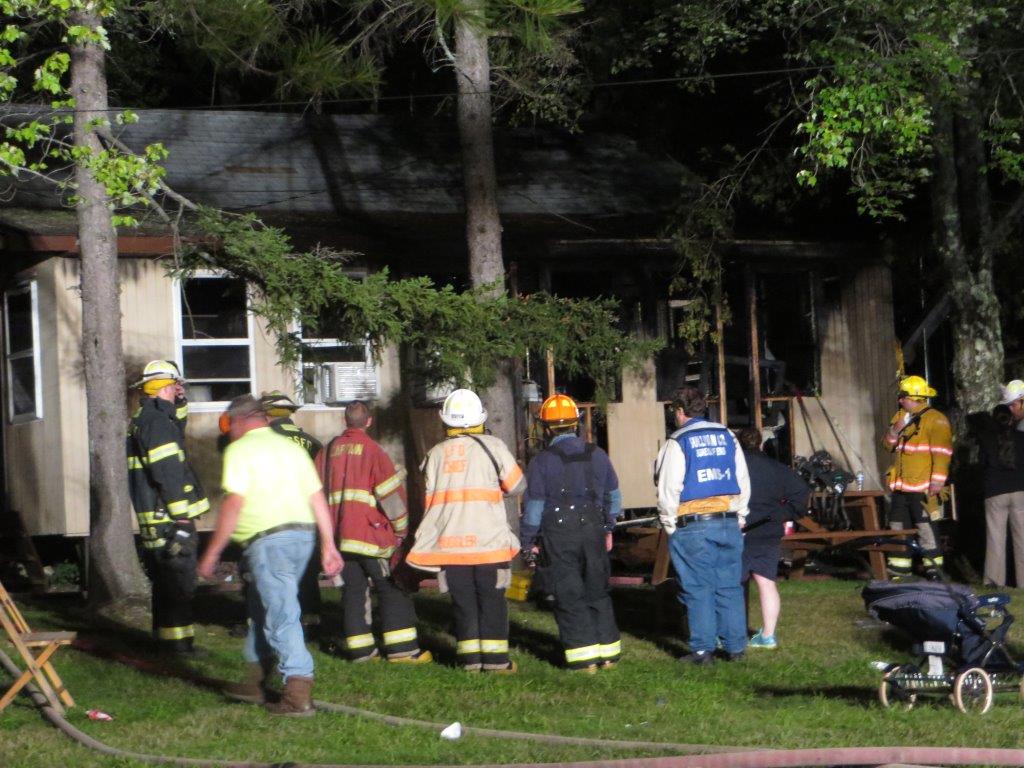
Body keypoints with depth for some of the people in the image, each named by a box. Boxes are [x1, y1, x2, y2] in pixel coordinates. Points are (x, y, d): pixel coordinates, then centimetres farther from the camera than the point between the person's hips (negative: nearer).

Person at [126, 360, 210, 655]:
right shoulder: (156, 421, -16)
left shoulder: (142, 420, 16)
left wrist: (180, 403, 20)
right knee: (180, 583, -9)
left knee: (165, 583, 17)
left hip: (153, 520, 10)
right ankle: (178, 645, -10)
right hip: (168, 518, -10)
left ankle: (165, 641, 25)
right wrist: (181, 519, -23)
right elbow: (168, 473, -22)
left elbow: (177, 428, 37)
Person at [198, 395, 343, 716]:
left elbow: (234, 504, -12)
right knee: (263, 609, 21)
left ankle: (299, 694, -15)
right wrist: (329, 545, 15)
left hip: (268, 540, -8)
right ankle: (256, 681, 29)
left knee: (281, 617, -8)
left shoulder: (240, 450, -3)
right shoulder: (290, 447, 18)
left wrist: (211, 553, -8)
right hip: (303, 534, 8)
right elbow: (318, 497, 13)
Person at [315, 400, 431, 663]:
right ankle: (401, 648, -4)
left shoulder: (328, 451, 9)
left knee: (353, 590, 9)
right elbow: (391, 492, -11)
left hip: (339, 534, 5)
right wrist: (401, 528, -1)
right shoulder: (371, 450, -8)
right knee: (392, 590, 0)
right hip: (371, 533, -5)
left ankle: (360, 649, 8)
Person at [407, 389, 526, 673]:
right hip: (488, 540, -2)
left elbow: (429, 500, 9)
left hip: (449, 541, 3)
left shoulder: (436, 454, 8)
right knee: (492, 600, 5)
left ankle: (470, 658, 7)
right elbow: (517, 486, 3)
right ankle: (495, 657, 3)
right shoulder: (492, 446, -3)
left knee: (463, 600, 9)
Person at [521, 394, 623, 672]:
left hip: (559, 537, -4)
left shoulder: (542, 461, -9)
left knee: (569, 597, 2)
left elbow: (534, 506, -8)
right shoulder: (596, 455, 4)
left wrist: (526, 542, 2)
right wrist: (608, 528, 27)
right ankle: (608, 652, 17)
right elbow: (614, 496, 14)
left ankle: (584, 656, 0)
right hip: (592, 532, 4)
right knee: (597, 593, 14)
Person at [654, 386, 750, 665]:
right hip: (729, 522, 5)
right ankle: (735, 647, 10)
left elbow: (668, 490, -9)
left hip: (692, 527, -5)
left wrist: (670, 525, 3)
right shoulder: (727, 437, 9)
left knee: (698, 589, 0)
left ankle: (703, 650, 1)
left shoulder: (677, 443, -7)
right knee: (730, 587, 9)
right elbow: (743, 483, 13)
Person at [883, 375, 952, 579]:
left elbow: (942, 452, -16)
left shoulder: (935, 420, -10)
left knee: (926, 528, -8)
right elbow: (888, 446, 18)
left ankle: (934, 569, -3)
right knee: (897, 527, 12)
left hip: (923, 487, -8)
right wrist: (895, 430, -3)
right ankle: (898, 570, 20)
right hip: (900, 486, 8)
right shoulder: (900, 416, 16)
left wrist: (937, 481, -23)